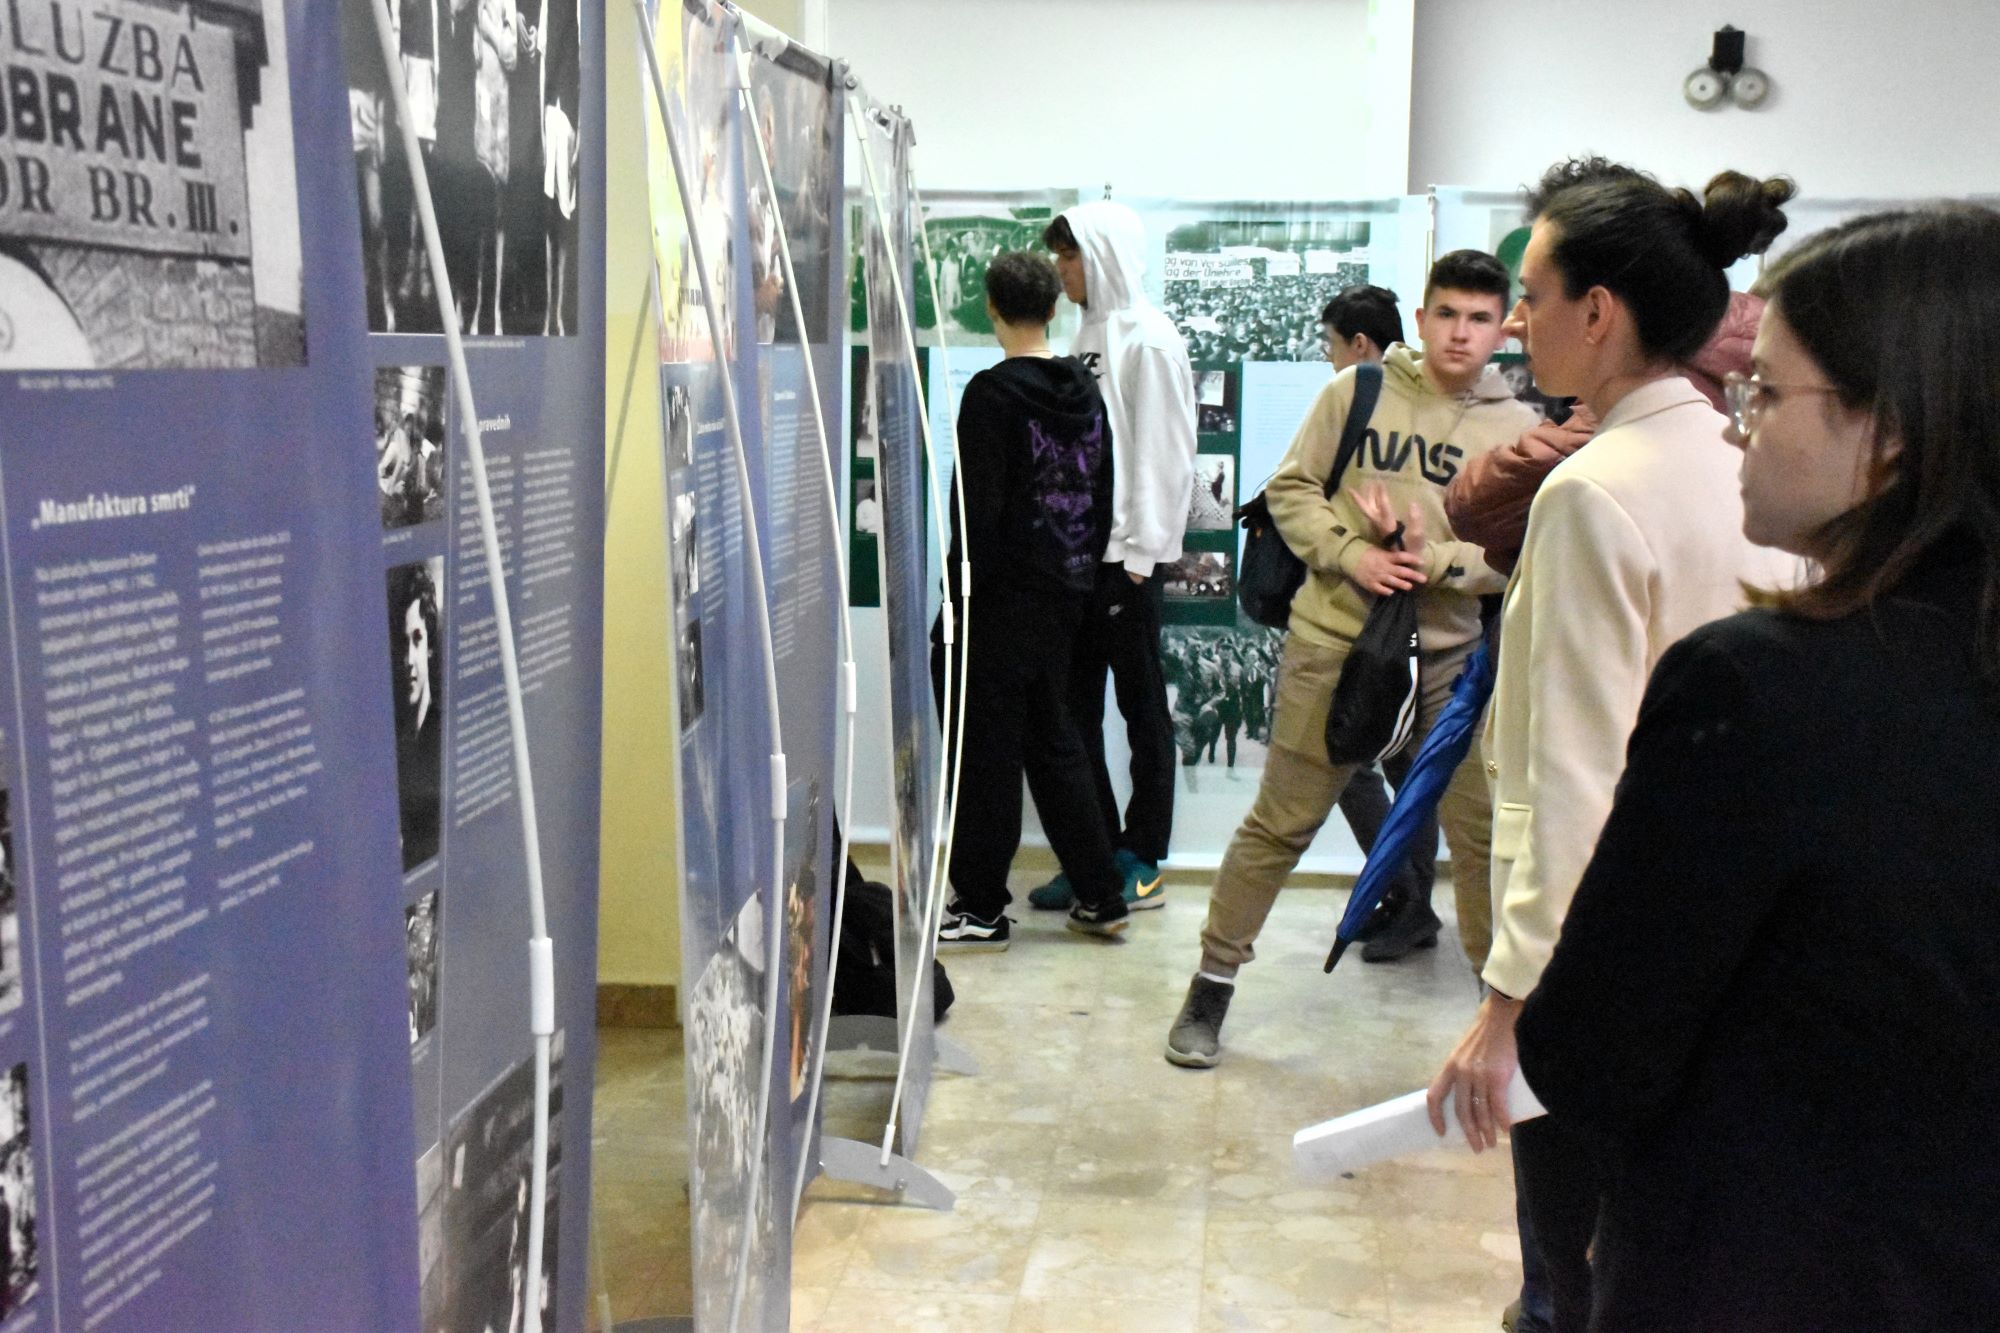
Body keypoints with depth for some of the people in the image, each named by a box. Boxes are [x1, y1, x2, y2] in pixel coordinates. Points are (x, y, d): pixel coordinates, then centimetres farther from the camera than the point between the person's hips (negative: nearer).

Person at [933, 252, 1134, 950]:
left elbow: (979, 508, -16)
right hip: (1064, 597, 7)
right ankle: (1100, 897, 19)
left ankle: (982, 907, 10)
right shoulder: (1086, 391, 8)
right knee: (1052, 740, 16)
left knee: (989, 749, 2)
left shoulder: (992, 393, -14)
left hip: (1004, 597, -7)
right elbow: (1102, 499, 13)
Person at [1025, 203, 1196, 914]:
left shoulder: (1147, 337, -9)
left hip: (1127, 555, -8)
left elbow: (1164, 452, -14)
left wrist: (1141, 549, -16)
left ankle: (1141, 861, 11)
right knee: (1075, 707, 10)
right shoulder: (1091, 334, 15)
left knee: (1141, 704, 3)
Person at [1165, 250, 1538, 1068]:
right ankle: (1213, 985, 20)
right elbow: (1291, 489, 2)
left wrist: (1439, 560, -19)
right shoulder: (1357, 392, 0)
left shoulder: (1516, 428, 1)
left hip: (1449, 655, 1)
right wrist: (1350, 555, -13)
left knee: (1485, 833, 7)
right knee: (1280, 824, 6)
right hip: (1333, 640, -1)